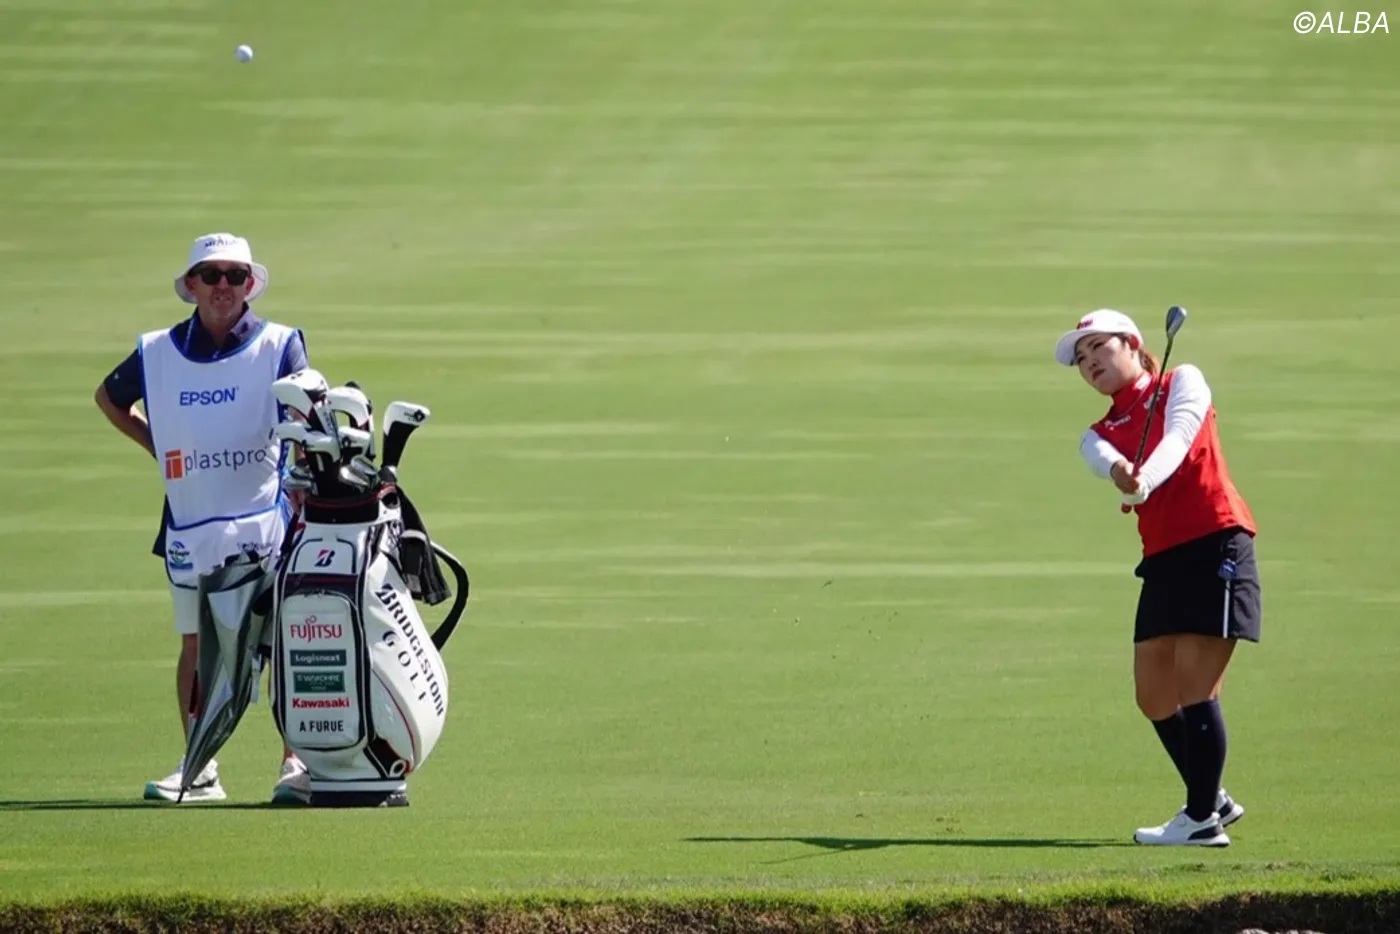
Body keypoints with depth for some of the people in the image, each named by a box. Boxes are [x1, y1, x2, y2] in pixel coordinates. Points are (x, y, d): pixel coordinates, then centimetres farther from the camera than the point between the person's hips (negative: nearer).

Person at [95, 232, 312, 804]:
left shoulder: (278, 346, -2)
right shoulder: (157, 354, 7)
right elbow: (109, 397, 24)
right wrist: (157, 445, 11)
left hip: (266, 517, -3)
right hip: (189, 521, 3)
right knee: (195, 644, 8)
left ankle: (297, 763, -1)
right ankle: (197, 768, 14)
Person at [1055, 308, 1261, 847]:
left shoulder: (1182, 382, 6)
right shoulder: (1099, 434, 17)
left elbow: (1178, 436, -14)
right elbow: (1107, 460, -7)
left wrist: (1146, 479, -34)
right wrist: (1120, 474, -33)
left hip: (1216, 544, -7)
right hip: (1163, 560, 7)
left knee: (1193, 687, -10)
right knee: (1154, 694, 7)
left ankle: (1202, 820, -5)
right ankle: (1212, 799, 23)